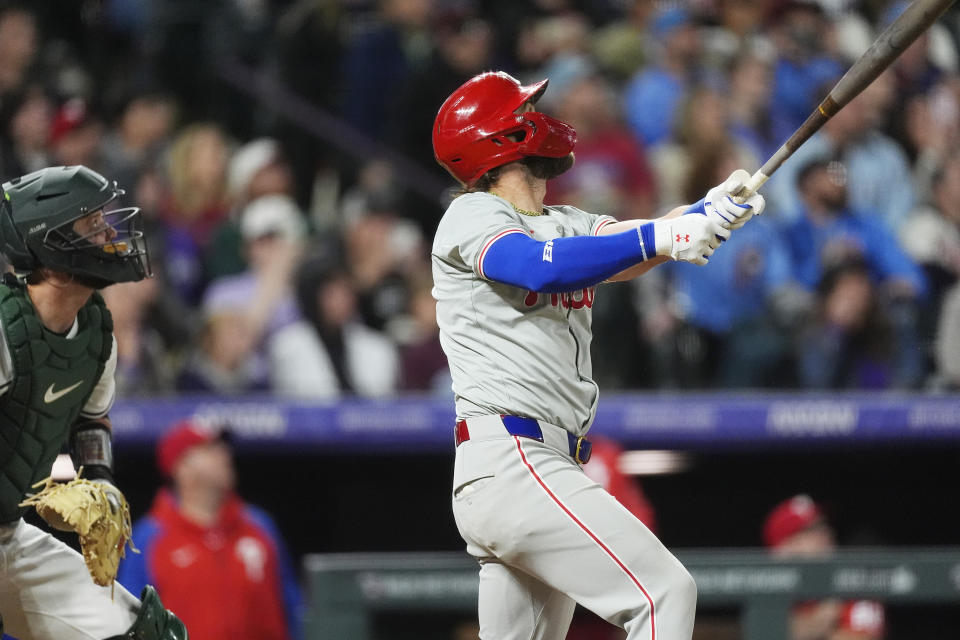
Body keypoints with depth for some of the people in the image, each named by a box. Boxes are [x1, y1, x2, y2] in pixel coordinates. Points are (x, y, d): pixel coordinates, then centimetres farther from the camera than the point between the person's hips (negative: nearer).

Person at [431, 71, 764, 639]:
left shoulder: (567, 227, 21)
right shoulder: (472, 217, -3)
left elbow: (628, 248, 2)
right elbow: (541, 268, -24)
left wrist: (707, 214, -17)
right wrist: (657, 238, -30)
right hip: (509, 460, -9)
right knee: (665, 592, -17)